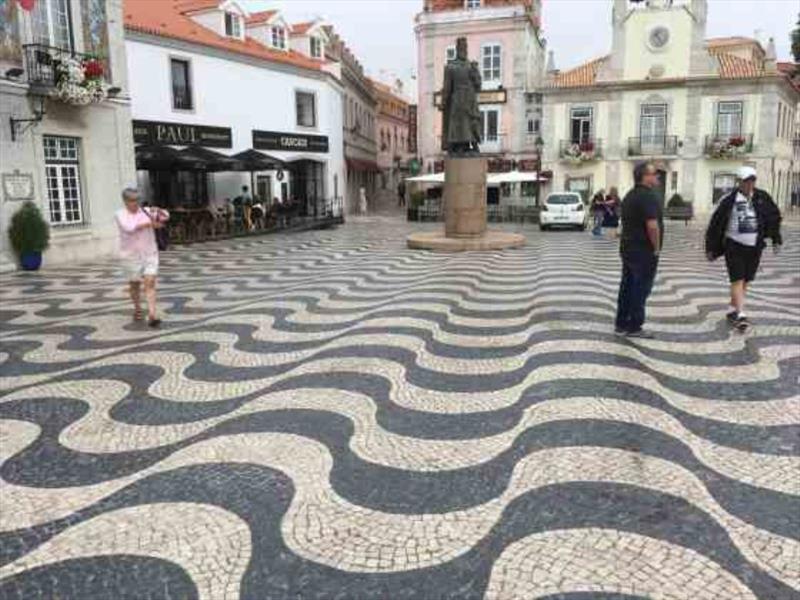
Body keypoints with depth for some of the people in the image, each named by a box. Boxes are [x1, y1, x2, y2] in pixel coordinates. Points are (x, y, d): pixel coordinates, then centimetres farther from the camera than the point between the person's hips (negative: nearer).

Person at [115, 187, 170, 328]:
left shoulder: (146, 211, 4)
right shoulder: (120, 215, -4)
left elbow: (165, 216, -2)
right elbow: (129, 227, -23)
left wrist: (159, 212, -25)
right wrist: (150, 223, -22)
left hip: (150, 253, 1)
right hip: (132, 255, -1)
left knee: (150, 283, -10)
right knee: (134, 284, 12)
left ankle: (152, 316, -17)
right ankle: (137, 309, 37)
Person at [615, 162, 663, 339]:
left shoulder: (630, 196, 13)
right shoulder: (648, 196, -17)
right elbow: (652, 225, -25)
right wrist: (656, 248, -14)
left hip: (627, 249, 9)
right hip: (644, 251, -9)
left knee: (627, 287, 13)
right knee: (640, 289, -1)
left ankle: (621, 324, 18)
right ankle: (634, 327, 6)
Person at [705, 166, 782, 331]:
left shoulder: (763, 198, 2)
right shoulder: (729, 200, -8)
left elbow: (774, 217, 11)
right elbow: (716, 224, -5)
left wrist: (776, 240, 5)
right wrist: (711, 248, -3)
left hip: (755, 247, 4)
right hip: (734, 246, -4)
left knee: (745, 282, 10)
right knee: (737, 280, -8)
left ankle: (732, 311, 24)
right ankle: (741, 315, -9)